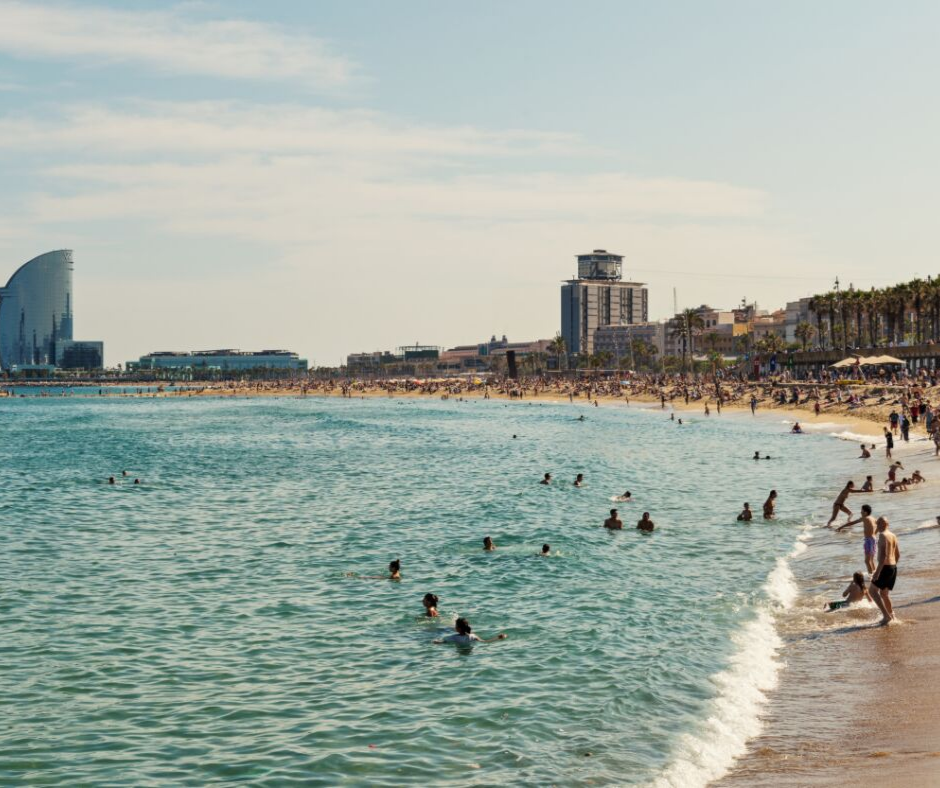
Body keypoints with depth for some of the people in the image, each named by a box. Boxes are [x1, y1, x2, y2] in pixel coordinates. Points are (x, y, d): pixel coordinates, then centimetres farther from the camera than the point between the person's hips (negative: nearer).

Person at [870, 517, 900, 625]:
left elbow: (883, 554, -22)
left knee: (872, 590, -3)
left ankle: (887, 616, -10)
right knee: (884, 593, 18)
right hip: (893, 567, 9)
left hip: (885, 567, -9)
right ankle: (891, 615, 18)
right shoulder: (893, 536, 13)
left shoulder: (882, 535, -13)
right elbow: (898, 555, 19)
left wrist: (877, 571, -24)